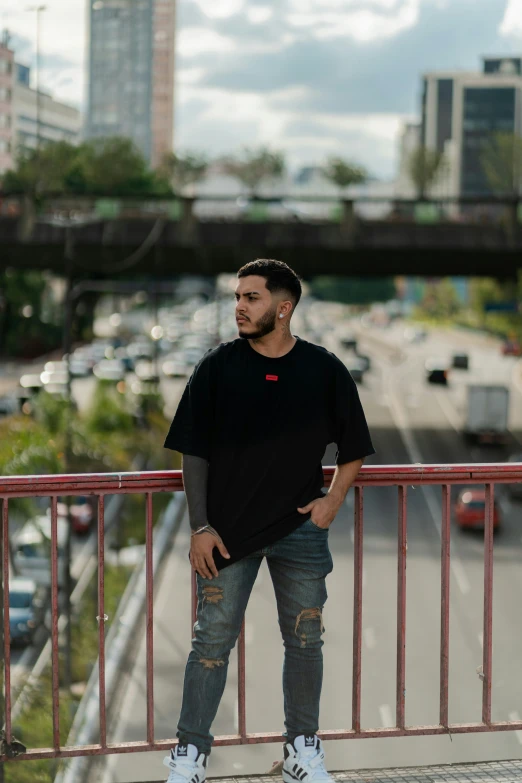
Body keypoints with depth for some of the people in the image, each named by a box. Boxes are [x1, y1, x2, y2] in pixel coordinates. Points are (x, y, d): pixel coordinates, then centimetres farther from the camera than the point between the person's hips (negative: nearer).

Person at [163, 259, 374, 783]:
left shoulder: (324, 371, -1)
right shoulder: (217, 367, -2)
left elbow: (353, 449, 9)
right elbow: (194, 452, 0)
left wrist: (333, 500, -6)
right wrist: (200, 527, -6)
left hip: (300, 527, 1)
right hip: (229, 528, -1)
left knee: (305, 641, 9)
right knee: (212, 640, 2)